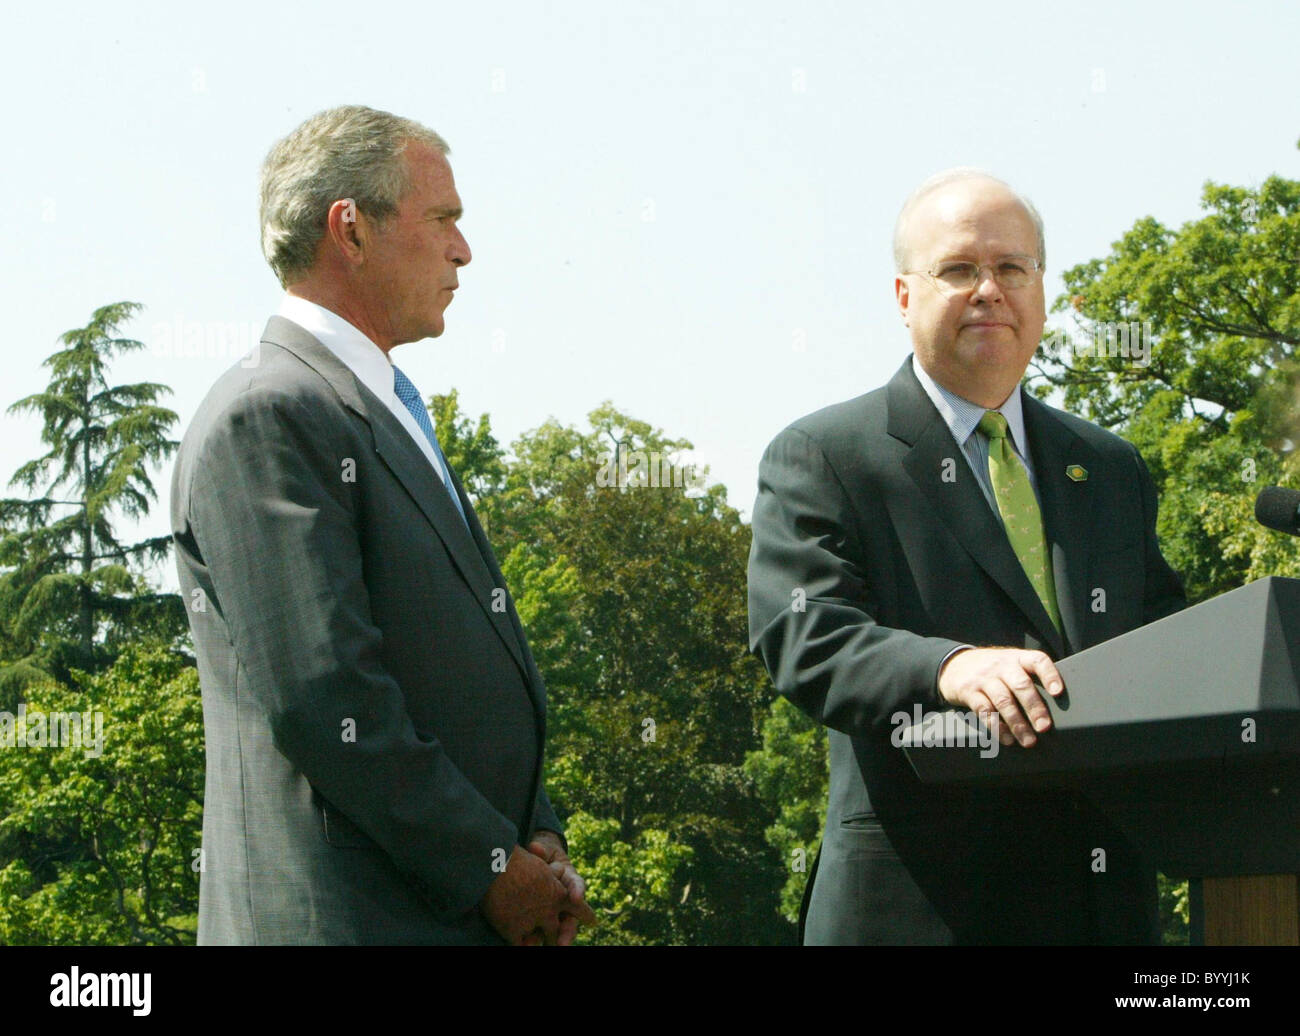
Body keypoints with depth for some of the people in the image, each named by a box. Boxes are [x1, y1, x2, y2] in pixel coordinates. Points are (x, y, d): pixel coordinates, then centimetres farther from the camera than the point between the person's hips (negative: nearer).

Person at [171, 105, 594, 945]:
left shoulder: (390, 415, 20)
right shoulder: (268, 418, -11)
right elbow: (318, 697, -19)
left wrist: (539, 840, 6)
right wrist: (491, 867, -14)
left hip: (467, 909, 9)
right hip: (356, 916, -9)